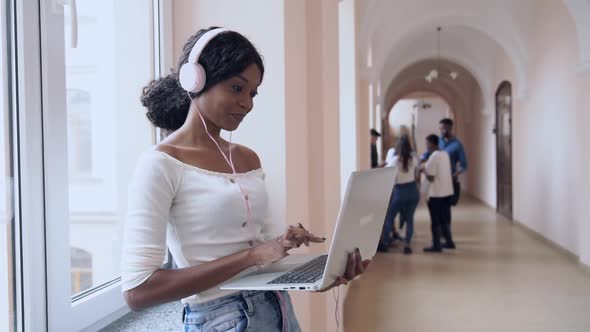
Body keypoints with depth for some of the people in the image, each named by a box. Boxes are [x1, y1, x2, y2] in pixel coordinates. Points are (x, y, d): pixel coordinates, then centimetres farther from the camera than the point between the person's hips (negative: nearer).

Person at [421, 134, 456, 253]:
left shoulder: (433, 157, -17)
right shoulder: (445, 154, 9)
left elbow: (430, 177, -17)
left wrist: (424, 170, -1)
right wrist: (427, 167, 15)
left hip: (436, 193, -8)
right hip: (447, 191, 8)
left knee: (435, 220, 0)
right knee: (444, 218, 18)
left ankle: (436, 246, 4)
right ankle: (449, 242, 25)